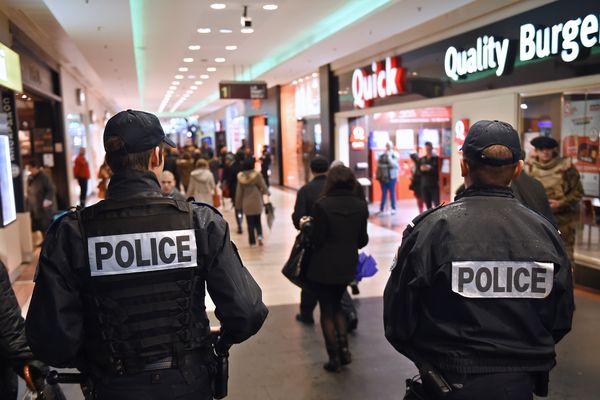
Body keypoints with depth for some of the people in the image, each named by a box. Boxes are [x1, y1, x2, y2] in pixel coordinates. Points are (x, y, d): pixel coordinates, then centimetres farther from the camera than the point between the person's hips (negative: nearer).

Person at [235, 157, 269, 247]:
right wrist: (266, 192, 17)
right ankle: (259, 236, -5)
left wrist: (238, 204, 9)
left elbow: (238, 192, 1)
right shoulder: (257, 175, -13)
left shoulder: (240, 176, -4)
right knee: (257, 221, 17)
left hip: (246, 204, 1)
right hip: (257, 203, -1)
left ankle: (252, 242, 11)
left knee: (250, 223, 9)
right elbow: (264, 187, -6)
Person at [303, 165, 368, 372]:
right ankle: (344, 349, 18)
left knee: (327, 309, 9)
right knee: (337, 305, 23)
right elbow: (362, 241, 2)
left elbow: (317, 241, -15)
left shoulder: (322, 205, -17)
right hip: (347, 267, 4)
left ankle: (334, 358, 14)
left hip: (323, 268, -4)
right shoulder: (361, 206, -3)